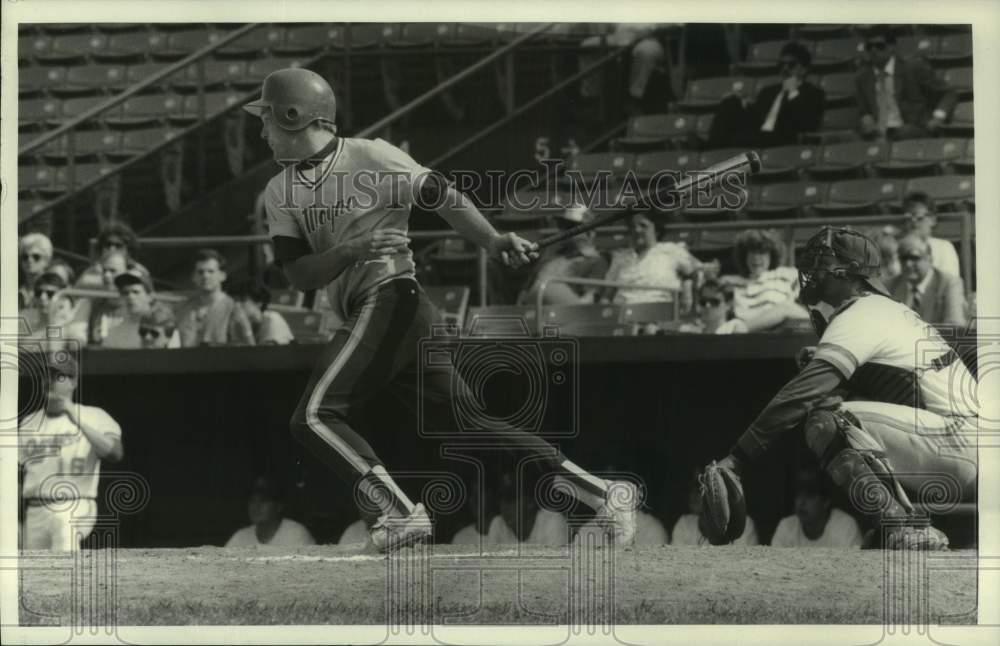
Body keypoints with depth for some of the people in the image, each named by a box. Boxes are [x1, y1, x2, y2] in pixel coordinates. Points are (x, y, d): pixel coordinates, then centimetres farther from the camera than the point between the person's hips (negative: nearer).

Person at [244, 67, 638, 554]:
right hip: (365, 315, 7)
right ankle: (601, 495, 4)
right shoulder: (280, 192, 15)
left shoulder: (371, 158, -4)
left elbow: (443, 198, -7)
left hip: (392, 299, -7)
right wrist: (355, 248, -14)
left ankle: (401, 512, -21)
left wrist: (492, 241, -23)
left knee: (313, 417, -18)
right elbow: (298, 275, 5)